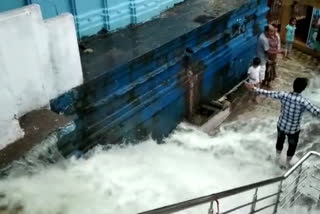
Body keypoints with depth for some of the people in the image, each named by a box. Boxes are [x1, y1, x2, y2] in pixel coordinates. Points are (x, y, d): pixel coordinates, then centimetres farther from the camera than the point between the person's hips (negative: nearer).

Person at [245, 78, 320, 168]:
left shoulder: (283, 95, -22)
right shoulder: (303, 102, -31)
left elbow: (267, 93, -14)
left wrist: (254, 89, -3)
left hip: (281, 125, 3)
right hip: (293, 130, -3)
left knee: (280, 140, 33)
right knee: (292, 146, 26)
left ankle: (278, 156, 57)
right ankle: (287, 163, 48)